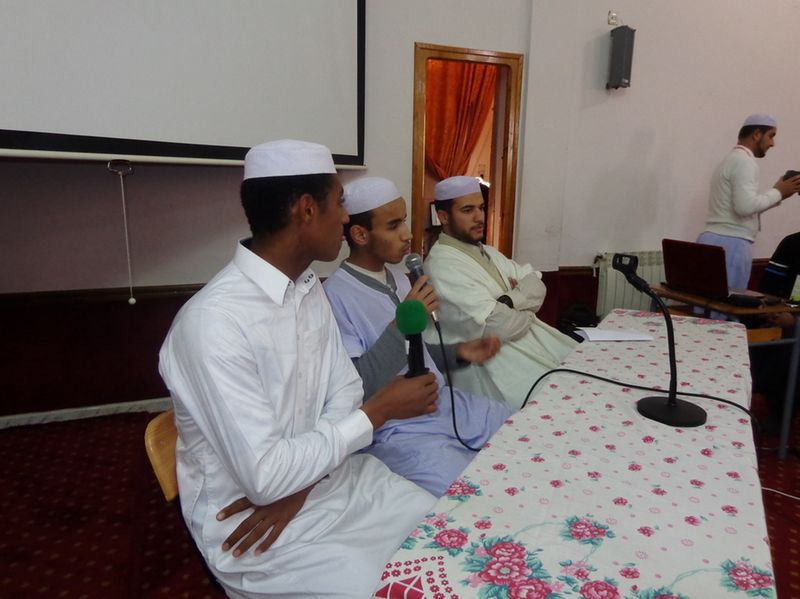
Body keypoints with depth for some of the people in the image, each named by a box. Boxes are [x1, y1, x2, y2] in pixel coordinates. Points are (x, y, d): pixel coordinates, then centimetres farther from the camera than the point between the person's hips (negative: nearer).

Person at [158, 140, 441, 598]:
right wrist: (380, 411, -18)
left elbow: (344, 389, 3)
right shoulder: (215, 322, -26)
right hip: (248, 518, -6)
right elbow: (265, 476, -26)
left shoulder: (309, 286, 0)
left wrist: (299, 484, -12)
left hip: (330, 476, 7)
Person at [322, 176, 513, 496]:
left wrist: (458, 352, 3)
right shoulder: (335, 296, -18)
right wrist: (402, 322, -26)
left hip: (446, 402, 8)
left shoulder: (398, 278, 9)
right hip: (397, 430, -8)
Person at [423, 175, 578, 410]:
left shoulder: (487, 252, 14)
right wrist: (526, 311, -3)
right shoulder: (443, 265, -17)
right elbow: (498, 326, -24)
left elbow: (537, 286, 5)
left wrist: (509, 301, -16)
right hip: (493, 358, -9)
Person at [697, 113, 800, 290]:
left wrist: (777, 195, 18)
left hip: (715, 241, 10)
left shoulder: (733, 158, 23)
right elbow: (745, 207, -21)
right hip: (730, 245, -10)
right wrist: (777, 192, -7)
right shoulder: (745, 161, -9)